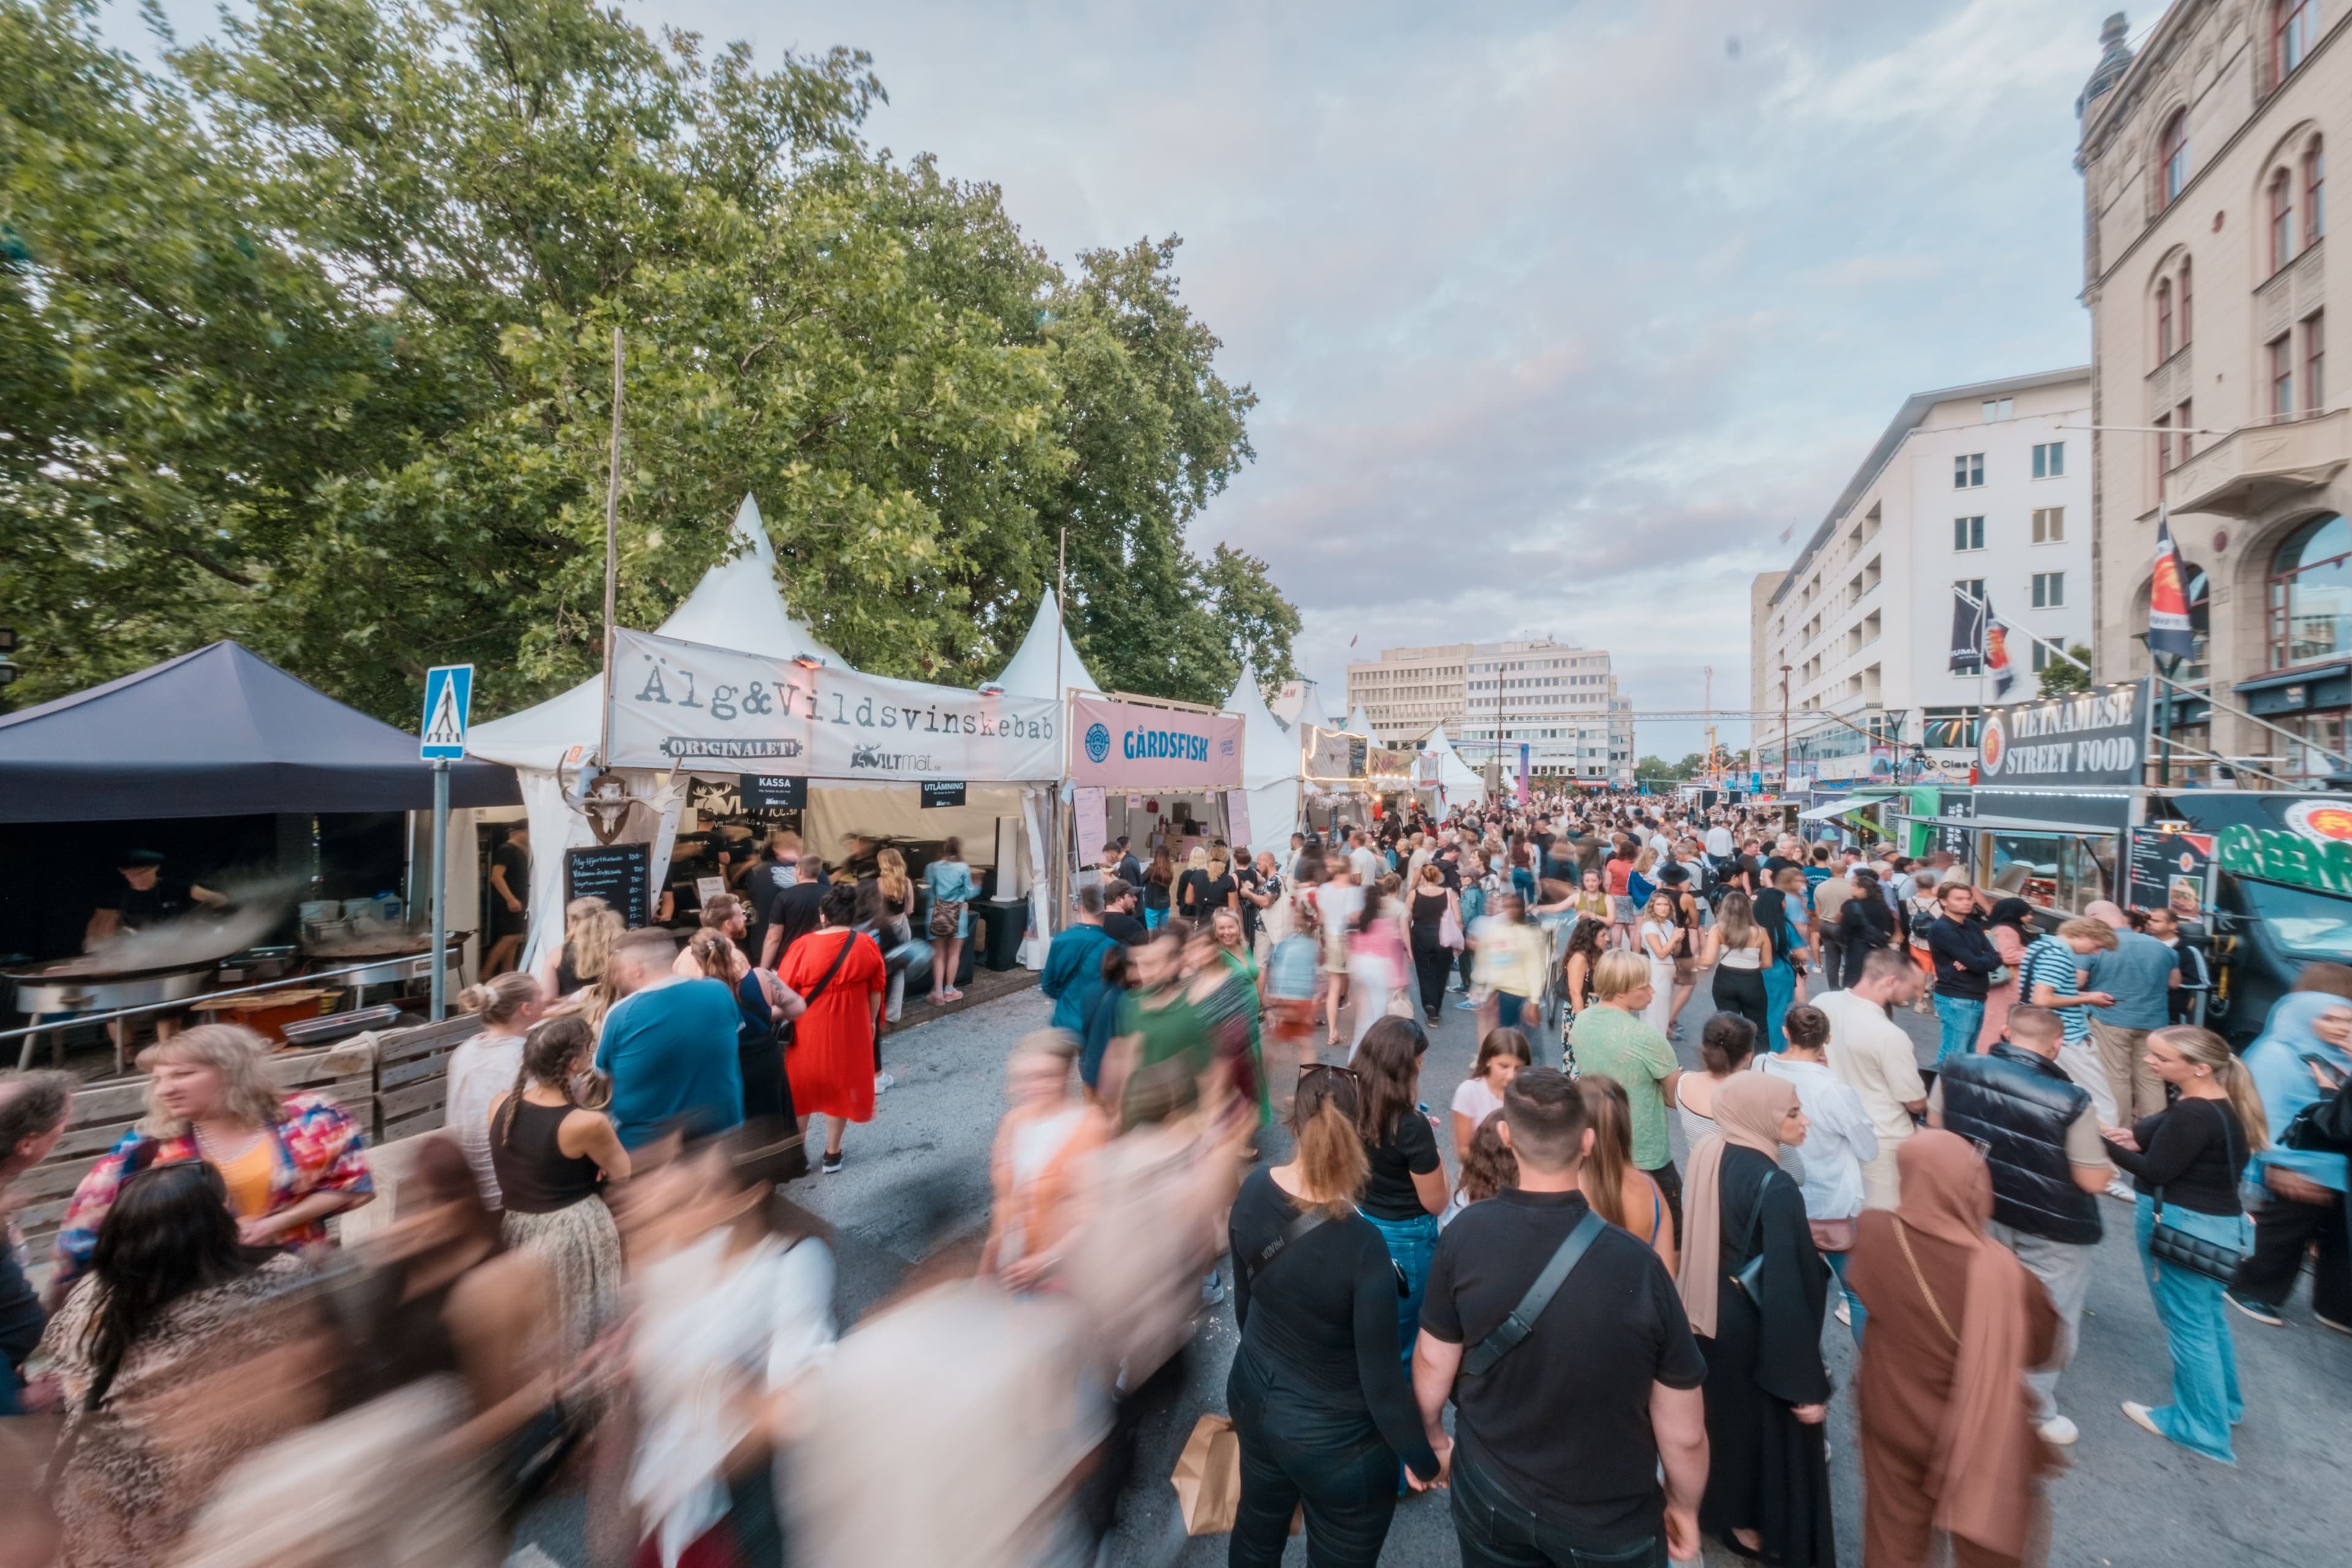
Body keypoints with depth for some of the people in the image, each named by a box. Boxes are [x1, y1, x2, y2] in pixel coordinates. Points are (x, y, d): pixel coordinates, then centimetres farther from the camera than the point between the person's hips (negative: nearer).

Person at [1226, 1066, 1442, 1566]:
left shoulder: (1253, 1191, -17)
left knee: (1257, 1527, 30)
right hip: (1333, 1436, -5)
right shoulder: (1362, 1245, -34)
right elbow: (1381, 1379, -22)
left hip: (1253, 1396, 5)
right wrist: (1422, 1459, -4)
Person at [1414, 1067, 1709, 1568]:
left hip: (1489, 1490, 1)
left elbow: (1433, 1361, -8)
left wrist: (1431, 1431, 13)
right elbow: (1683, 1433, -15)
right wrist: (1684, 1506, 6)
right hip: (1609, 1520, -1)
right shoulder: (1637, 1266, -29)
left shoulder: (1466, 1233, -22)